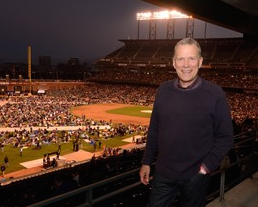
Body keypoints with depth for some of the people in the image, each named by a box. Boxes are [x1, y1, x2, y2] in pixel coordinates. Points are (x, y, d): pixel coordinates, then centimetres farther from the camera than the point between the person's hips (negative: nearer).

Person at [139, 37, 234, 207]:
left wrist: (207, 166, -13)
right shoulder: (163, 90, -1)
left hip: (195, 176, -2)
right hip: (163, 173, 3)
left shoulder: (215, 94, -12)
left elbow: (225, 137, -7)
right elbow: (154, 130, 6)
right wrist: (147, 162, 7)